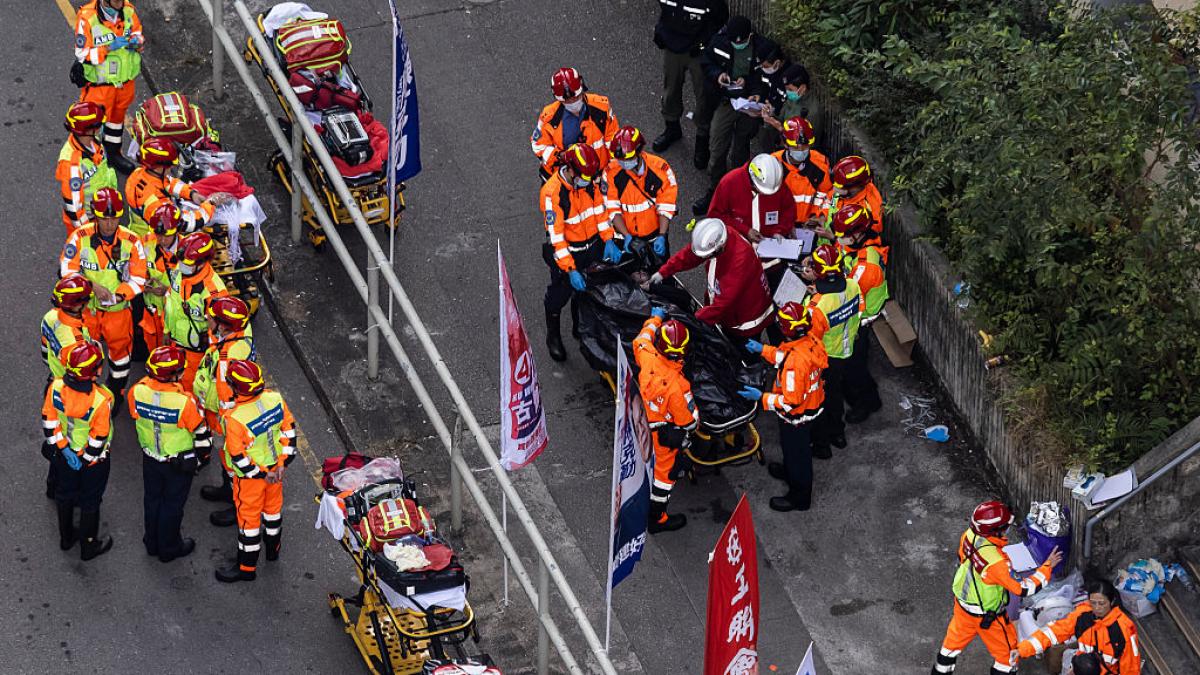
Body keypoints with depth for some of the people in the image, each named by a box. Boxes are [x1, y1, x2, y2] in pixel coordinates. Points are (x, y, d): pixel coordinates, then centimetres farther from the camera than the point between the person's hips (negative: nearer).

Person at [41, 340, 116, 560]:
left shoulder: (56, 388, -24)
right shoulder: (101, 401, -36)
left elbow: (49, 422, -13)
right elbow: (98, 439, -25)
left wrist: (64, 449, -4)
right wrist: (87, 459, -9)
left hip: (64, 453, 4)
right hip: (93, 460, -4)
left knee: (65, 494, 28)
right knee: (90, 501, 19)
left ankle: (66, 537, 48)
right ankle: (88, 546, 38)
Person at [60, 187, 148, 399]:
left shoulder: (131, 242, -15)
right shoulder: (80, 237, -16)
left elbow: (138, 279, -10)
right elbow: (67, 271, -13)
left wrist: (117, 296, -25)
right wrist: (93, 287, -25)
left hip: (118, 309, 0)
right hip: (85, 306, 0)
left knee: (119, 348, 17)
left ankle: (117, 391, 42)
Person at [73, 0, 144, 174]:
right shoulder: (87, 17, -25)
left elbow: (138, 32, 10)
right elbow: (83, 54, -21)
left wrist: (137, 41, -13)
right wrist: (109, 48, -31)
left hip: (125, 79, 6)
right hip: (99, 83, -6)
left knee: (118, 115, 24)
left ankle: (114, 154, 44)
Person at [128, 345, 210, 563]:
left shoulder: (137, 391, -23)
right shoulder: (184, 400, -34)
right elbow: (200, 431, -19)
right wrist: (200, 455, 0)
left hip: (150, 457, 4)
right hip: (179, 462, -4)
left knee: (152, 499, 25)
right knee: (172, 504, 17)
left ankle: (152, 543, 44)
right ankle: (169, 548, 35)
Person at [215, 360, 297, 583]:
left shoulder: (235, 418, -34)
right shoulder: (274, 398, -17)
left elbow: (238, 457, -26)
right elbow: (289, 429, -5)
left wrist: (260, 474, -12)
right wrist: (283, 461, 0)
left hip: (250, 476, -6)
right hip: (275, 467, 6)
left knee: (249, 517, 12)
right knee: (273, 507, 28)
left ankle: (246, 567, 29)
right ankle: (273, 548, 52)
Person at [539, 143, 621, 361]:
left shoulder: (594, 178, -15)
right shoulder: (552, 193, -31)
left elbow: (602, 207, 1)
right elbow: (555, 235, -27)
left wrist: (608, 241, -6)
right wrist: (571, 270, -27)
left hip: (595, 244, 5)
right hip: (567, 251, -5)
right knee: (560, 293, 12)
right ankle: (553, 337, 36)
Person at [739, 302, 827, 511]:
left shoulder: (795, 362, -42)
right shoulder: (812, 339, -16)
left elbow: (791, 402, -33)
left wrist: (761, 397, -25)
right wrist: (764, 350, 8)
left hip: (797, 415, -8)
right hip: (813, 404, 8)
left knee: (796, 451, 17)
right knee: (791, 446, 34)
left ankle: (800, 497, 39)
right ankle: (789, 471, 61)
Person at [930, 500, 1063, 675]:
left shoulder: (969, 536, -20)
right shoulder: (997, 562, -40)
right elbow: (1023, 589, -29)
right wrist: (1047, 566, -19)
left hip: (963, 601, 7)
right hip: (986, 615, -7)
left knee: (955, 640, 29)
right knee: (1007, 651, 17)